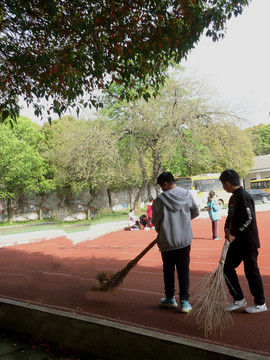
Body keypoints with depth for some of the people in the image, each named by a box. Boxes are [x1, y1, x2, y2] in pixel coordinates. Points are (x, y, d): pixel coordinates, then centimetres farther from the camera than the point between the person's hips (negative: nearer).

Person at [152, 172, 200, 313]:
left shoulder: (159, 200, -12)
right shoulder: (187, 195, -2)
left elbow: (155, 221, -4)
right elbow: (196, 212, 11)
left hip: (167, 242, -2)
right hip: (185, 240, 2)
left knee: (168, 270, 15)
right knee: (184, 270, 10)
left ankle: (170, 299, 28)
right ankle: (184, 302, 10)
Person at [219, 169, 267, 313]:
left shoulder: (244, 197, -18)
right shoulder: (233, 197, 11)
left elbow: (249, 219, -25)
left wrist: (234, 234, -20)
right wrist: (227, 229, 2)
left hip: (248, 242, -9)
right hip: (237, 242, 9)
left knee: (251, 271, 2)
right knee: (228, 268, 9)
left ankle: (260, 304, 19)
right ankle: (239, 299, 21)